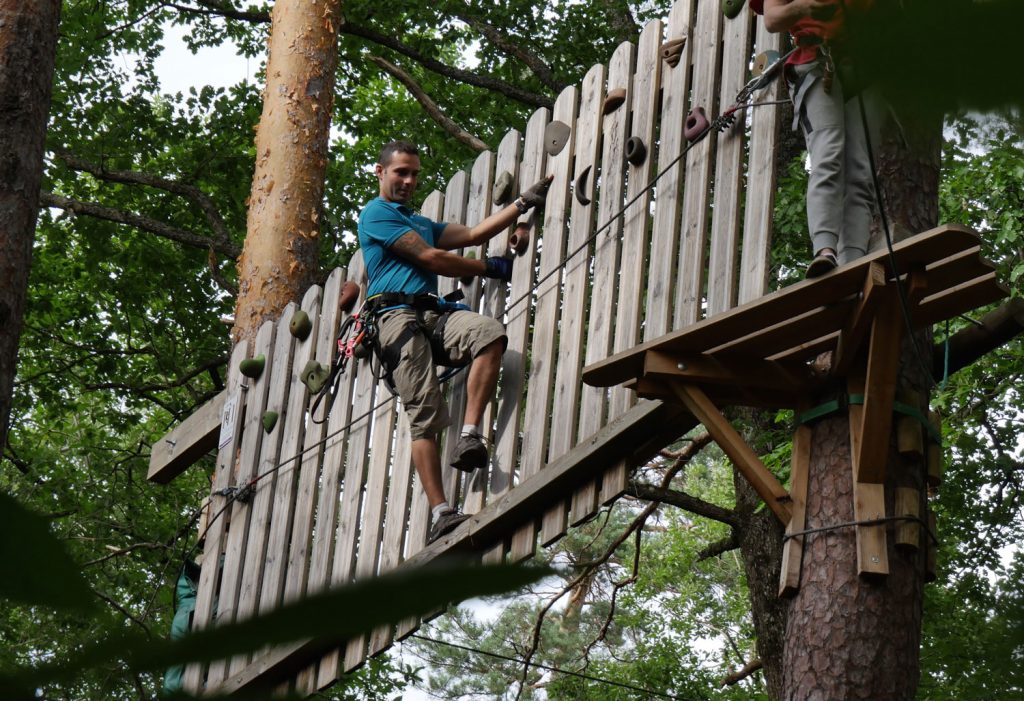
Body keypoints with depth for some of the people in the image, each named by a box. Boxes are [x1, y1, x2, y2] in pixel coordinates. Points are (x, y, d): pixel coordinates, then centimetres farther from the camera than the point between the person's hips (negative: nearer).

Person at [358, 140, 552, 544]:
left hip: (434, 314, 7)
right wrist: (491, 268, 7)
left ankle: (470, 436, -29)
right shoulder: (375, 214, 7)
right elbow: (430, 258, -1)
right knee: (424, 414, -17)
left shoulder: (421, 223, 34)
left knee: (490, 333, -27)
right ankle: (441, 514, -23)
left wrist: (524, 203, 14)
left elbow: (473, 235, 21)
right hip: (398, 314, -7)